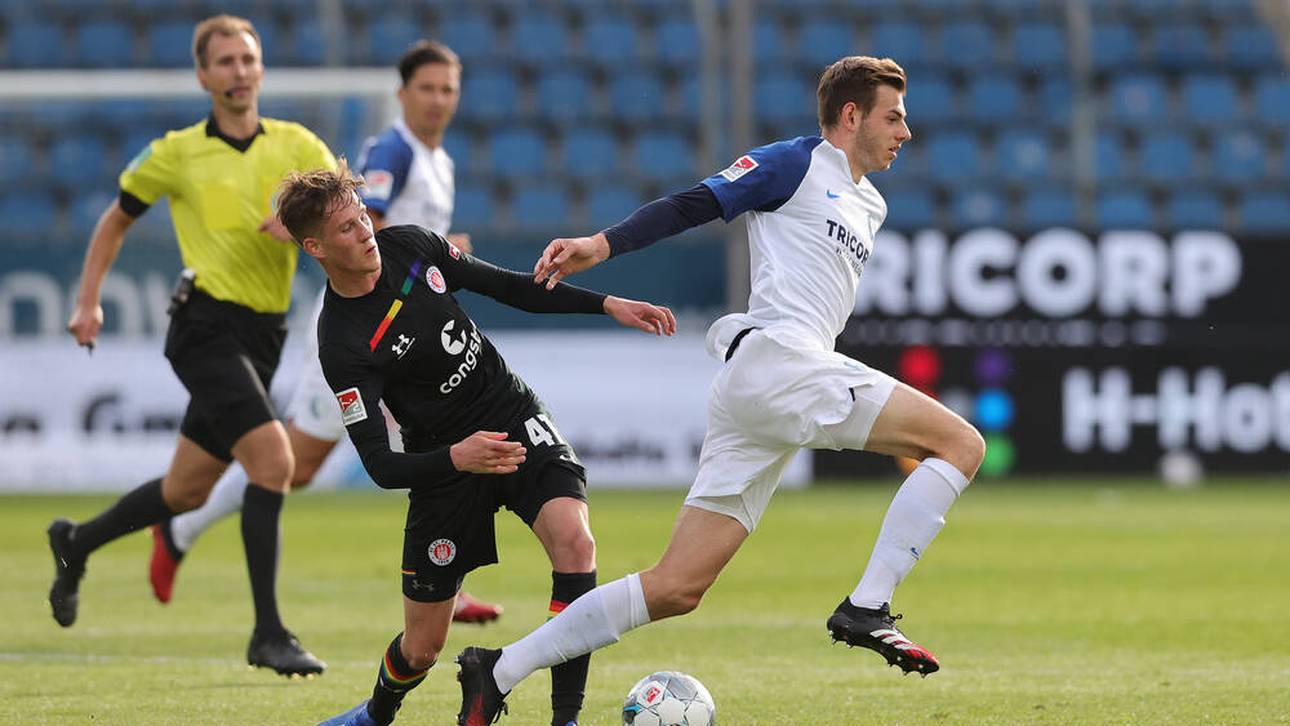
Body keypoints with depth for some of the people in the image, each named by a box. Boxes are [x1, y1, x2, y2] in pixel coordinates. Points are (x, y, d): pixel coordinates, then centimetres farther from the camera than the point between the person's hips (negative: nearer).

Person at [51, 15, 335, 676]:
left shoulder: (296, 145, 6)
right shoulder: (177, 153, 2)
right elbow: (116, 219, 16)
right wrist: (88, 301, 10)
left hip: (262, 336, 5)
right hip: (207, 327, -5)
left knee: (187, 491, 14)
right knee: (273, 461, -22)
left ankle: (76, 543, 41)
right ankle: (268, 634, -19)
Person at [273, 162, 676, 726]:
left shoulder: (409, 245, -6)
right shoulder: (343, 346, -22)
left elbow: (506, 287, 8)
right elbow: (381, 466, -25)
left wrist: (606, 304, 1)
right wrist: (456, 458, -41)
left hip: (515, 420, 3)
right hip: (442, 462, -3)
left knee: (573, 541, -27)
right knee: (422, 648, 4)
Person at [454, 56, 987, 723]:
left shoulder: (869, 206, 28)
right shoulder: (796, 163, 3)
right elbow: (694, 205, -5)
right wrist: (603, 245, -18)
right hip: (777, 361, -9)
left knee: (676, 589, 2)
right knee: (962, 443, -11)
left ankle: (498, 671, 1)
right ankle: (867, 608, -17)